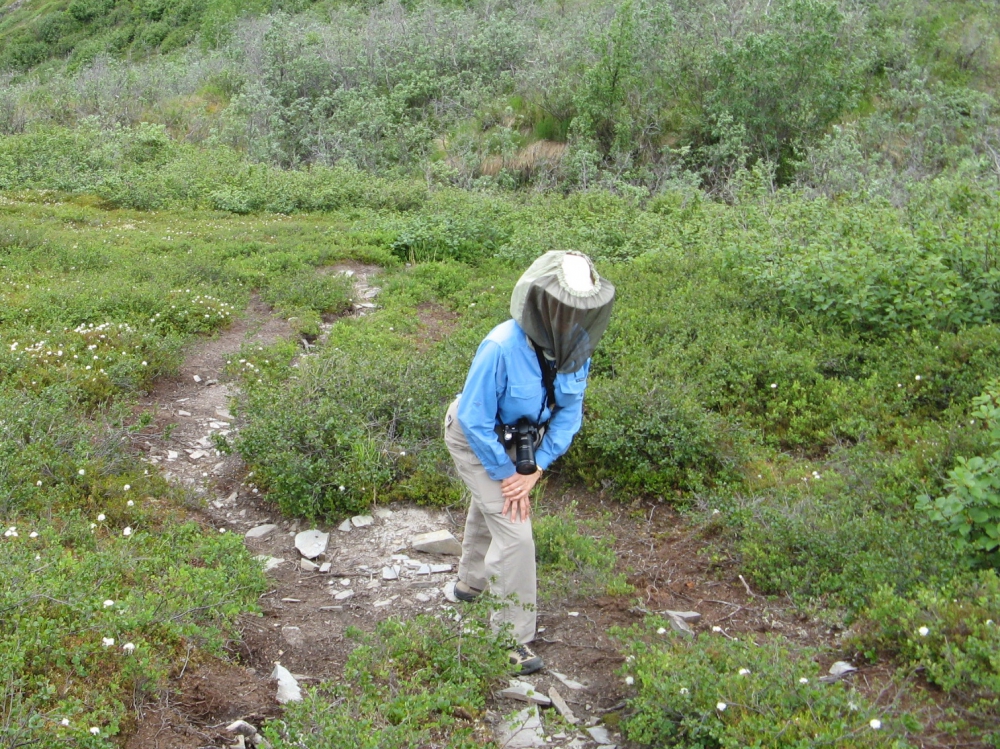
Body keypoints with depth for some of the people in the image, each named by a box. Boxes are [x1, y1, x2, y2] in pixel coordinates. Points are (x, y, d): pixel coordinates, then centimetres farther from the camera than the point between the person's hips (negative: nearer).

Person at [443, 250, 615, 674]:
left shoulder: (575, 347, -22)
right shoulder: (502, 348, -40)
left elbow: (569, 414, -11)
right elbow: (476, 422, -30)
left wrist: (535, 469, -18)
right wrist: (506, 475, -22)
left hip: (521, 438, 7)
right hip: (475, 439, -6)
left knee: (489, 508, 29)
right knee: (514, 531, -12)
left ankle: (472, 583, 56)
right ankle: (512, 635, 5)